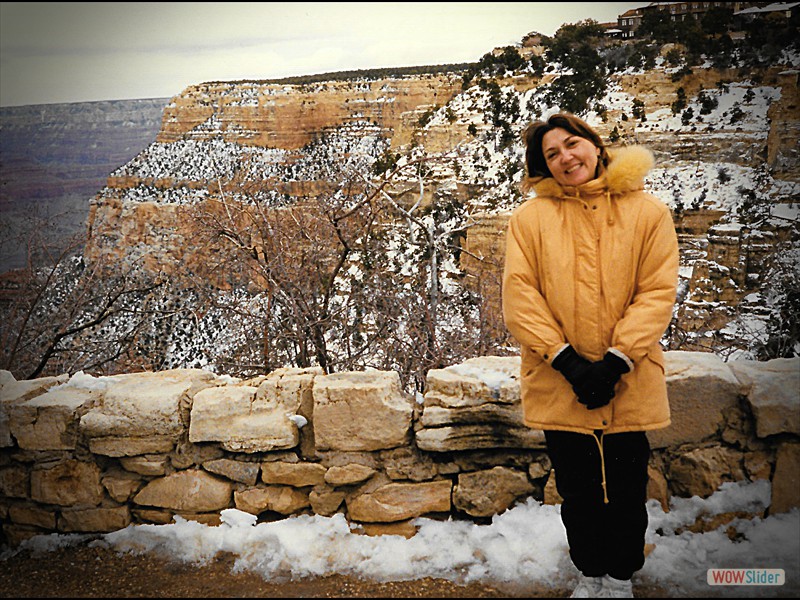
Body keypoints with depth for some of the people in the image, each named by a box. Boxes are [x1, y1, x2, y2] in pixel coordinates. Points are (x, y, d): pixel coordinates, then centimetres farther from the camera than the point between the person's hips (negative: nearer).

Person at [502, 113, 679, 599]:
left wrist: (615, 362, -15)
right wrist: (567, 361, -15)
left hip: (628, 385, 0)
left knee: (626, 490, 11)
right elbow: (520, 294, -6)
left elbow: (658, 291, -6)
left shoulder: (648, 212, 0)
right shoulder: (531, 217, 1)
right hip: (559, 384, 1)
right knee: (577, 492, 15)